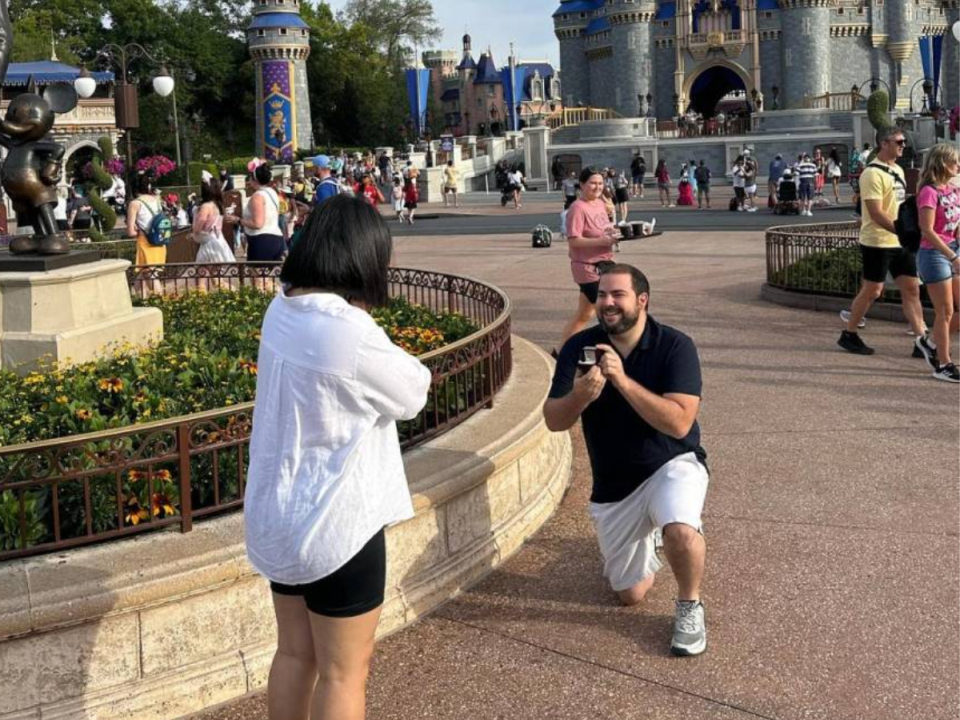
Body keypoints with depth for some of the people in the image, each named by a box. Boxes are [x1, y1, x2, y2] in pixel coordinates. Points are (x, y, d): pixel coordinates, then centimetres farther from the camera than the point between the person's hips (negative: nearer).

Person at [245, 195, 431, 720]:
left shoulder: (282, 311, -1)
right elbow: (412, 395, -12)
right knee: (344, 673, 8)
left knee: (295, 654, 21)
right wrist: (408, 366, 4)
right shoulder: (350, 333, -25)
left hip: (279, 513, 8)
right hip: (335, 522, -8)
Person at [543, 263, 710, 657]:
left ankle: (689, 607, -6)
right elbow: (553, 421, -13)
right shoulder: (580, 348, -9)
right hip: (613, 485, 3)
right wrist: (579, 396, -35)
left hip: (672, 465, -3)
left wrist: (622, 379, -35)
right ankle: (648, 531, 42)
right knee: (630, 594, 10)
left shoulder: (675, 346, -18)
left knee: (680, 530, -37)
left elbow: (679, 423, -28)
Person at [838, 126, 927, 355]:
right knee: (872, 290, 0)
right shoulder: (873, 173, -16)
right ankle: (848, 335, 16)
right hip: (878, 242, -8)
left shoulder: (898, 170, 13)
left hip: (900, 242, 8)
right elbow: (876, 213, -23)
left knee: (911, 289, 5)